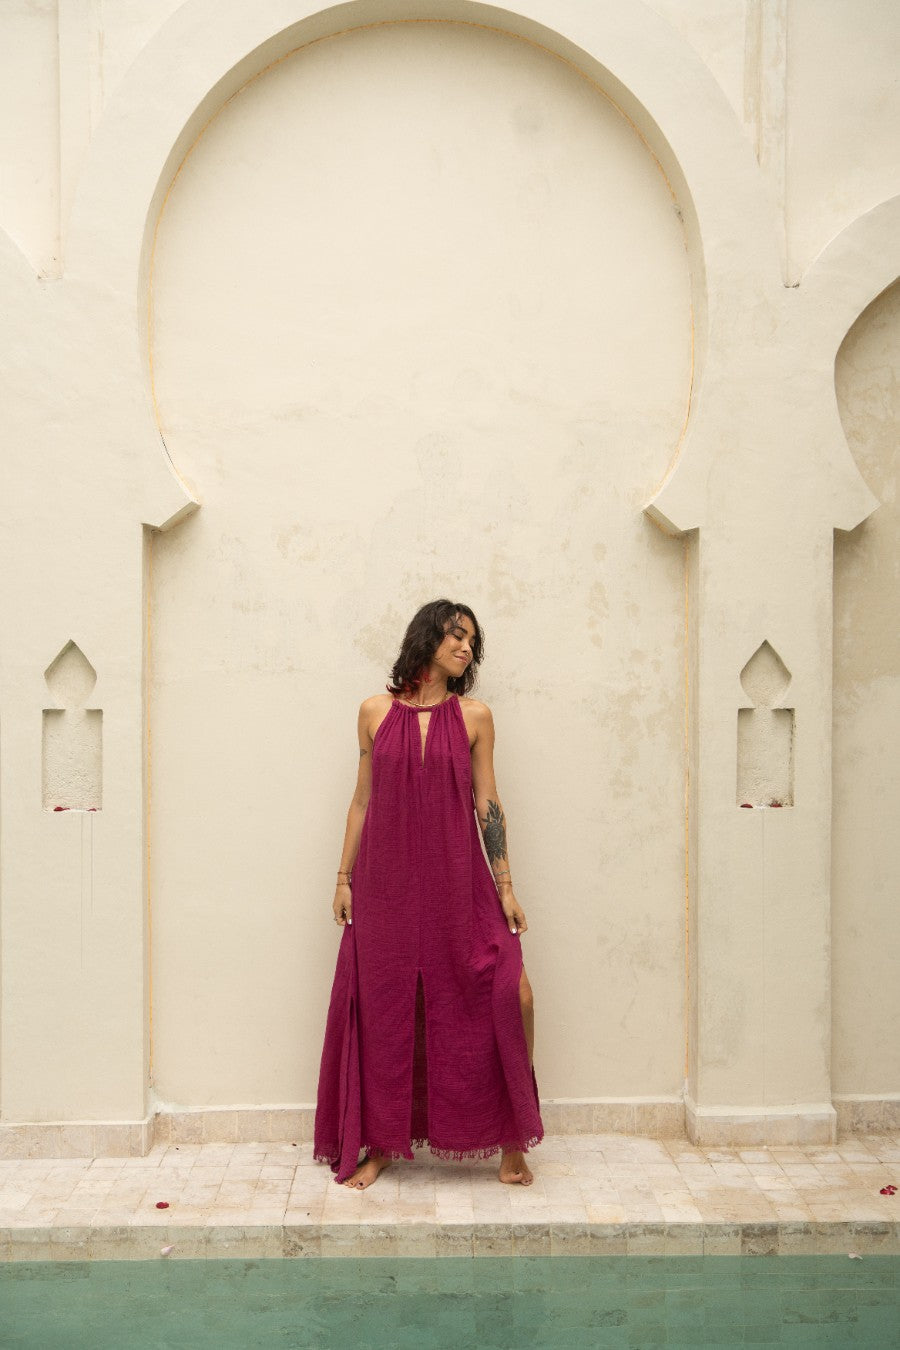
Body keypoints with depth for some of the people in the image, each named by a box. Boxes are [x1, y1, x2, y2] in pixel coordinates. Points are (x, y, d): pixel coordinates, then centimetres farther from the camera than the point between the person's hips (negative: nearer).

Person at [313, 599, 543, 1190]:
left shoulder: (474, 715, 4)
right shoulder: (376, 712, 5)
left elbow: (488, 804, 4)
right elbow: (363, 799, 9)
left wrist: (506, 886, 1)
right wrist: (344, 877, 7)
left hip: (457, 881, 0)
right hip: (387, 882, 1)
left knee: (512, 993, -9)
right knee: (384, 1008, 7)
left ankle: (512, 1142, 11)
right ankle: (380, 1143, 26)